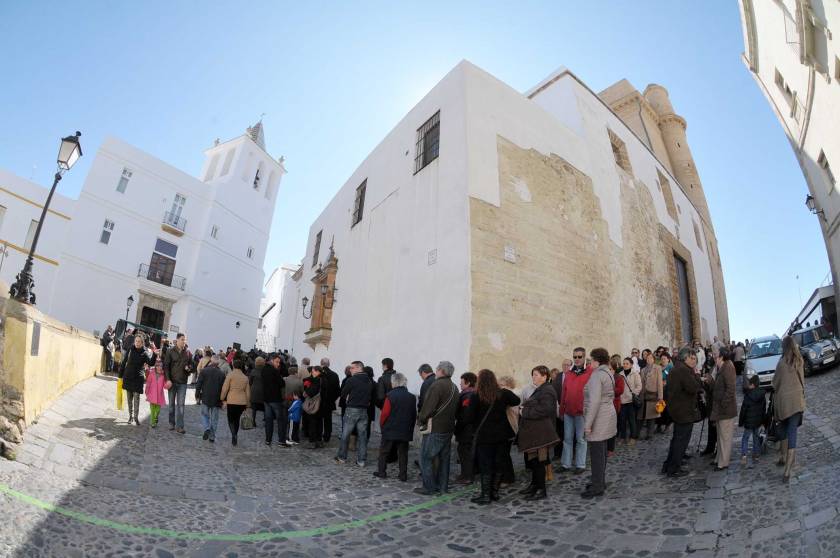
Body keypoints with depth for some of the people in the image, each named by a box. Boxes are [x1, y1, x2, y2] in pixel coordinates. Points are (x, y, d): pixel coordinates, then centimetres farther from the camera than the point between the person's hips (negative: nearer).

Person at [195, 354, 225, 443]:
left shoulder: (204, 371, -6)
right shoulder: (221, 373, -3)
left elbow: (198, 384, -3)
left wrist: (197, 395, 9)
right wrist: (223, 400, 9)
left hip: (205, 398, -1)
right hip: (216, 399, 1)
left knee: (205, 414, 15)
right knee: (214, 418, 9)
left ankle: (207, 429, -7)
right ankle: (212, 436, 11)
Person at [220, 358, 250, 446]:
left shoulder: (230, 375, -5)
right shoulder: (245, 377, 7)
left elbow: (224, 389, -7)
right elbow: (248, 392, 11)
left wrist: (222, 399, 5)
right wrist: (247, 404, 19)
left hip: (232, 401, -4)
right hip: (242, 402, 4)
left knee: (231, 419, 8)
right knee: (237, 419, 19)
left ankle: (233, 434, -13)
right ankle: (235, 436, 24)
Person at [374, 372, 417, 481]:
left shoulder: (390, 396, -13)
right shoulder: (412, 397, 0)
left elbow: (384, 413, -12)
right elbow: (414, 415, 5)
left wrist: (382, 425, 4)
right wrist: (410, 428, 14)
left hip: (389, 431, -3)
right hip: (405, 432, 3)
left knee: (384, 452, 13)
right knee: (402, 453, 11)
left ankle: (381, 472, 19)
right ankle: (403, 475, 12)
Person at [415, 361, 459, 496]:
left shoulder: (437, 385, -17)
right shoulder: (454, 388, 11)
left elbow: (428, 407, -20)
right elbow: (456, 409, 15)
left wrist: (420, 419, -4)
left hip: (434, 429, -9)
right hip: (448, 428, 9)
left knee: (426, 458, 2)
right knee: (444, 458, 16)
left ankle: (428, 487, 6)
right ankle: (443, 487, 23)